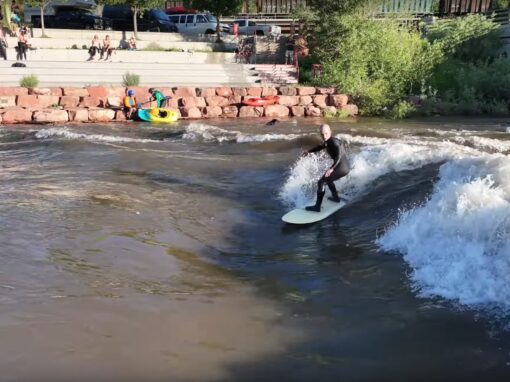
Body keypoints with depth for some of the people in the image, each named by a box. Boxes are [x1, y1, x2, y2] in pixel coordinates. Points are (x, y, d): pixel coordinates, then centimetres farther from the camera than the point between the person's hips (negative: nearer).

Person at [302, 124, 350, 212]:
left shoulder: (334, 142, -16)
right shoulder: (328, 142, 12)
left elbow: (339, 155, -30)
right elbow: (320, 147, 34)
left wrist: (331, 168, -40)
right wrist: (309, 151, 44)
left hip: (342, 167, -10)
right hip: (345, 166, 10)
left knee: (321, 182, -8)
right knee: (328, 179, 32)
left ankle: (317, 206, -10)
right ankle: (336, 197, 41)